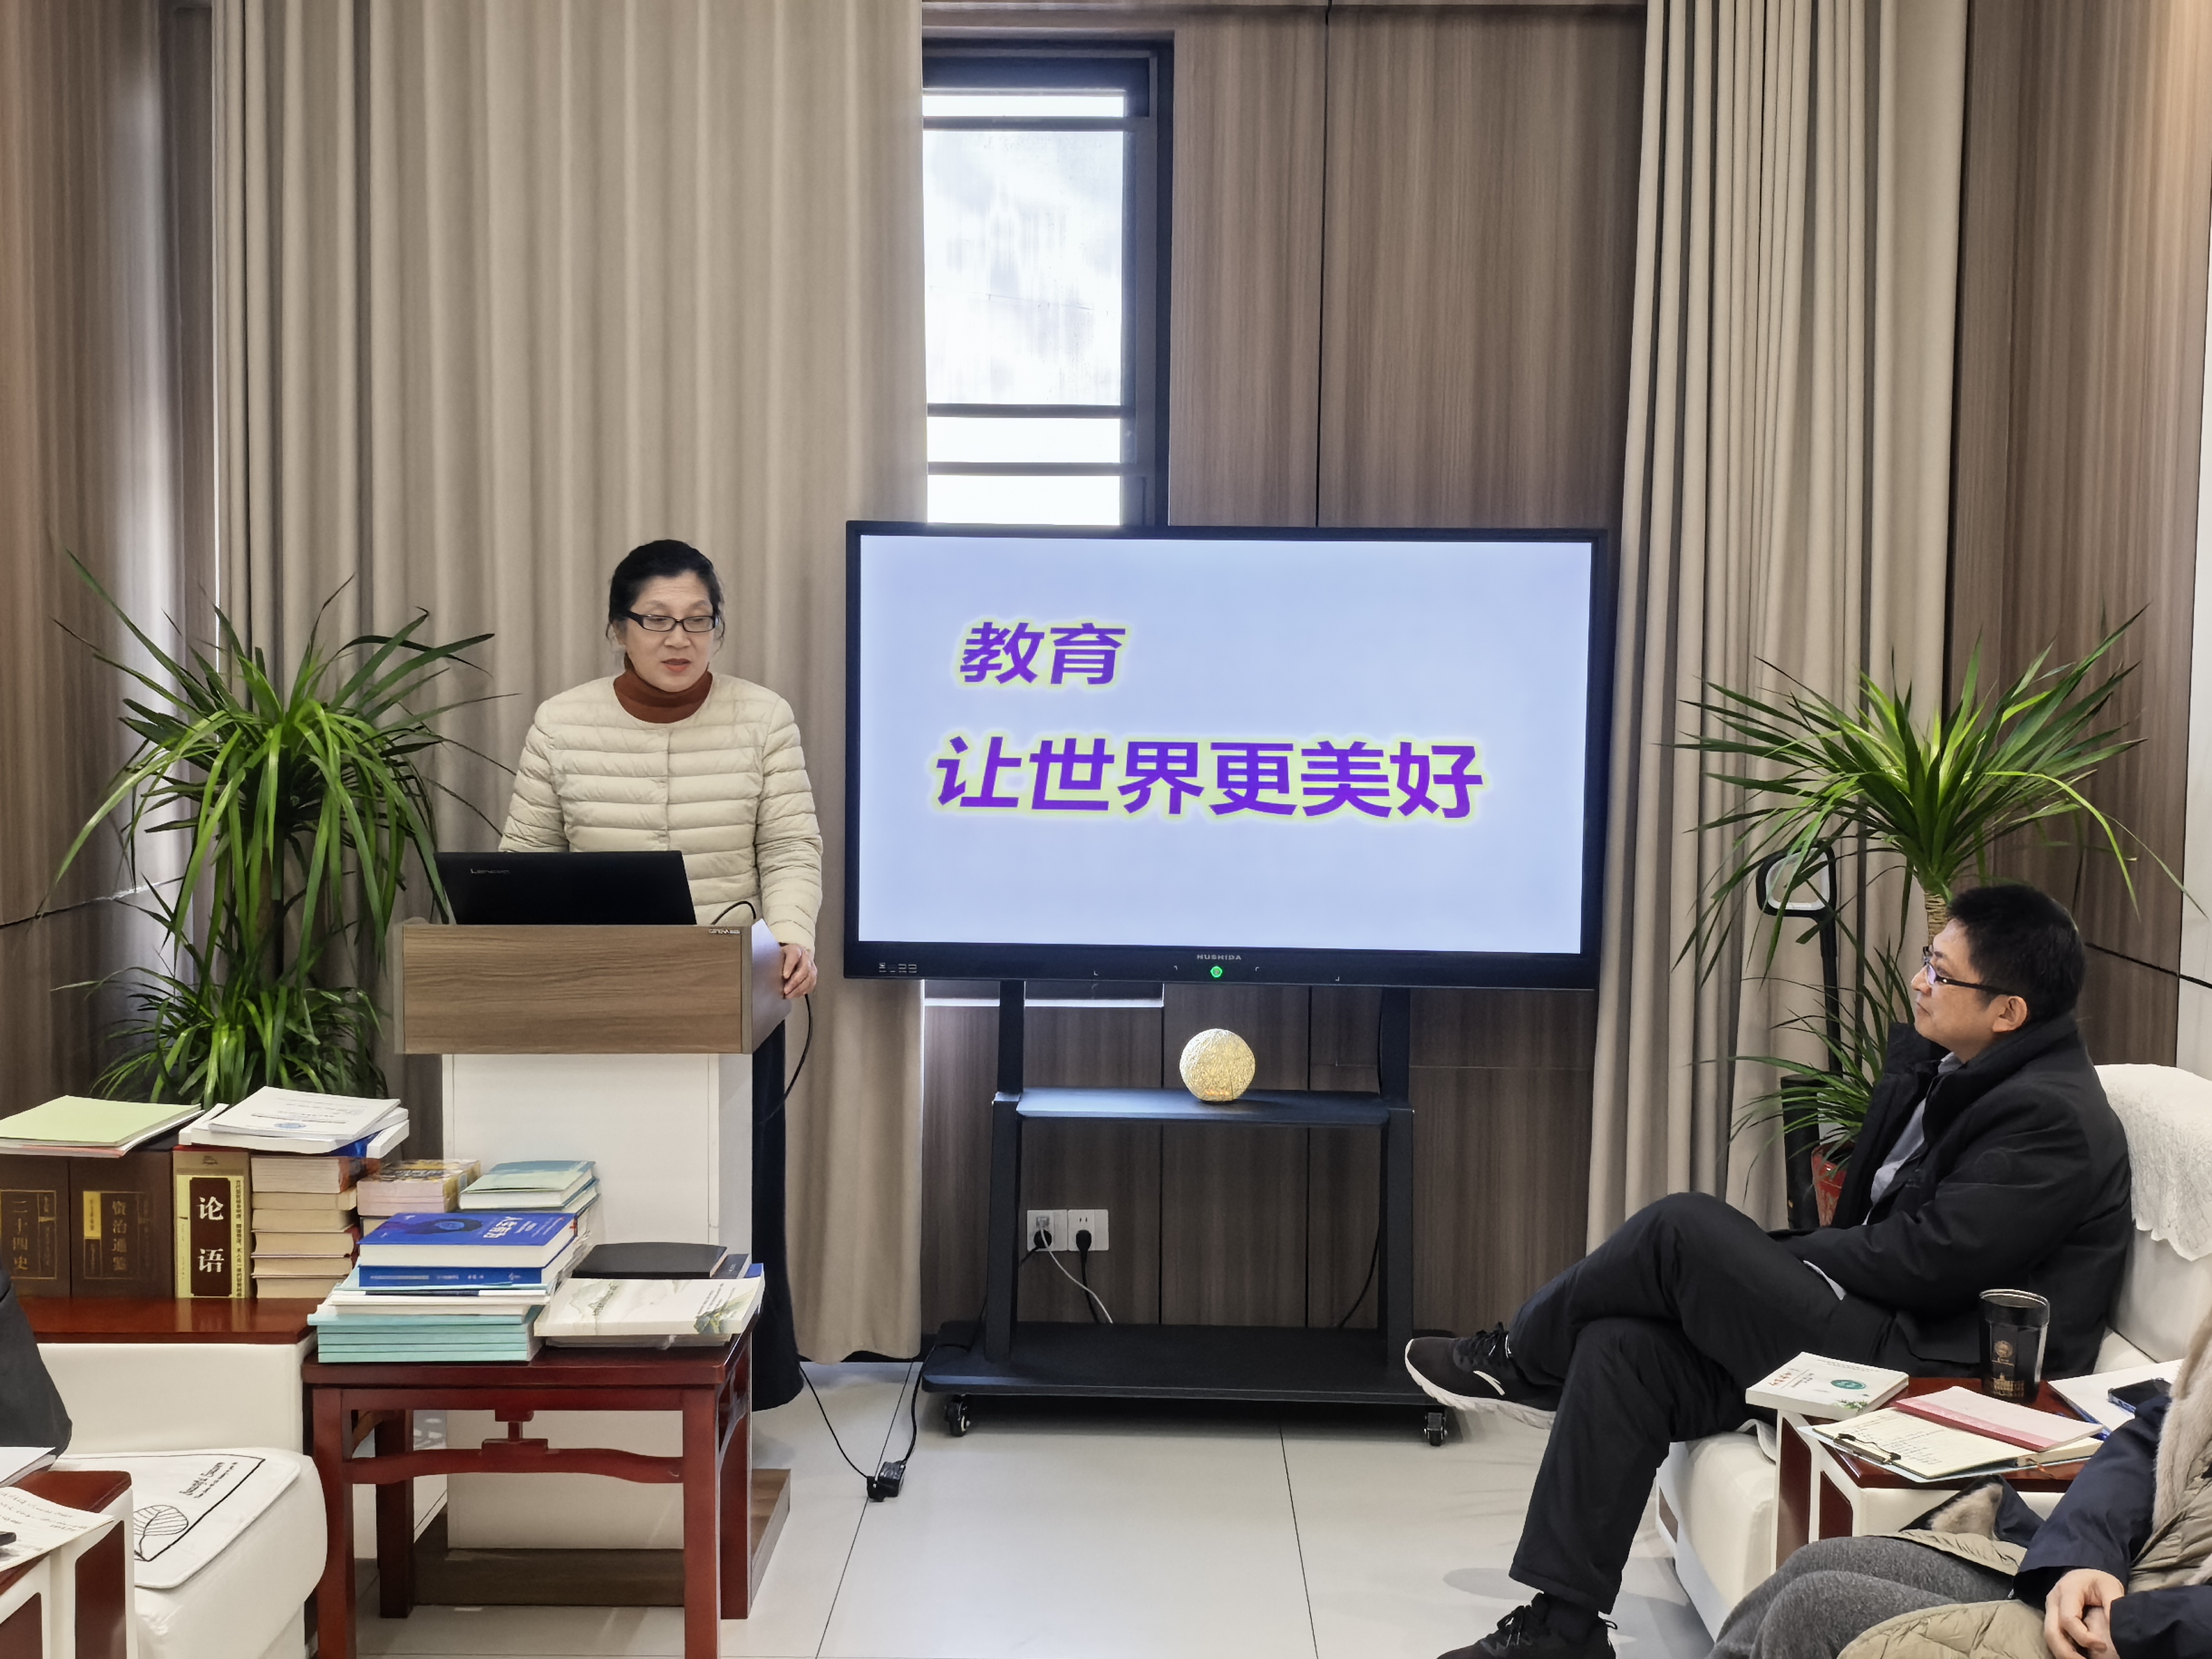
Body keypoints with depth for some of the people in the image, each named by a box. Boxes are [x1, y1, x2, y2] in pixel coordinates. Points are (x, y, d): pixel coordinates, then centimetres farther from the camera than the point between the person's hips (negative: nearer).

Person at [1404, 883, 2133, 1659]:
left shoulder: (2053, 1116, -16)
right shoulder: (1938, 1063, 13)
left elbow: (1926, 1261, -20)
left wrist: (1780, 1260, -9)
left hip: (1933, 1371, -10)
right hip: (1875, 1325, 10)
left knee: (1683, 1227, -20)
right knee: (1625, 1346, -7)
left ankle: (1519, 1359, 6)